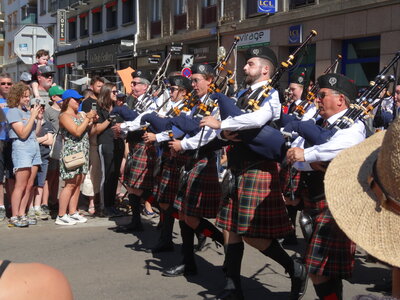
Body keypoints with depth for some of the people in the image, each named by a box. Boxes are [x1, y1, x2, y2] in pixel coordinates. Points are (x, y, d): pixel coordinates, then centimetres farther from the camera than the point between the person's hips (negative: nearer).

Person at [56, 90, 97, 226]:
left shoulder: (79, 115, 17)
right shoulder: (64, 116, -8)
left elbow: (87, 132, 21)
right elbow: (77, 132, -19)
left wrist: (92, 121, 6)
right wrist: (87, 118, -13)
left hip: (82, 153, 8)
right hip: (71, 153, -8)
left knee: (77, 183, 8)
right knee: (70, 184, -9)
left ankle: (73, 212, 13)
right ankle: (61, 216, -5)